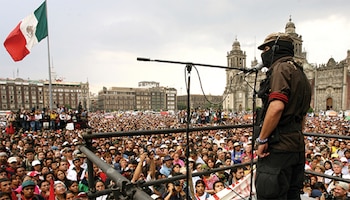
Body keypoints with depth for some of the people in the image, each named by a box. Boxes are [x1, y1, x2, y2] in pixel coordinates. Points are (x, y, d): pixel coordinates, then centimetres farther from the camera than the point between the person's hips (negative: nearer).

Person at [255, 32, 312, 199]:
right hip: (297, 146, 10)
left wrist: (262, 139, -17)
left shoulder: (281, 67, -10)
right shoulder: (300, 73, 21)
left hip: (278, 147, -10)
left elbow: (276, 106, -25)